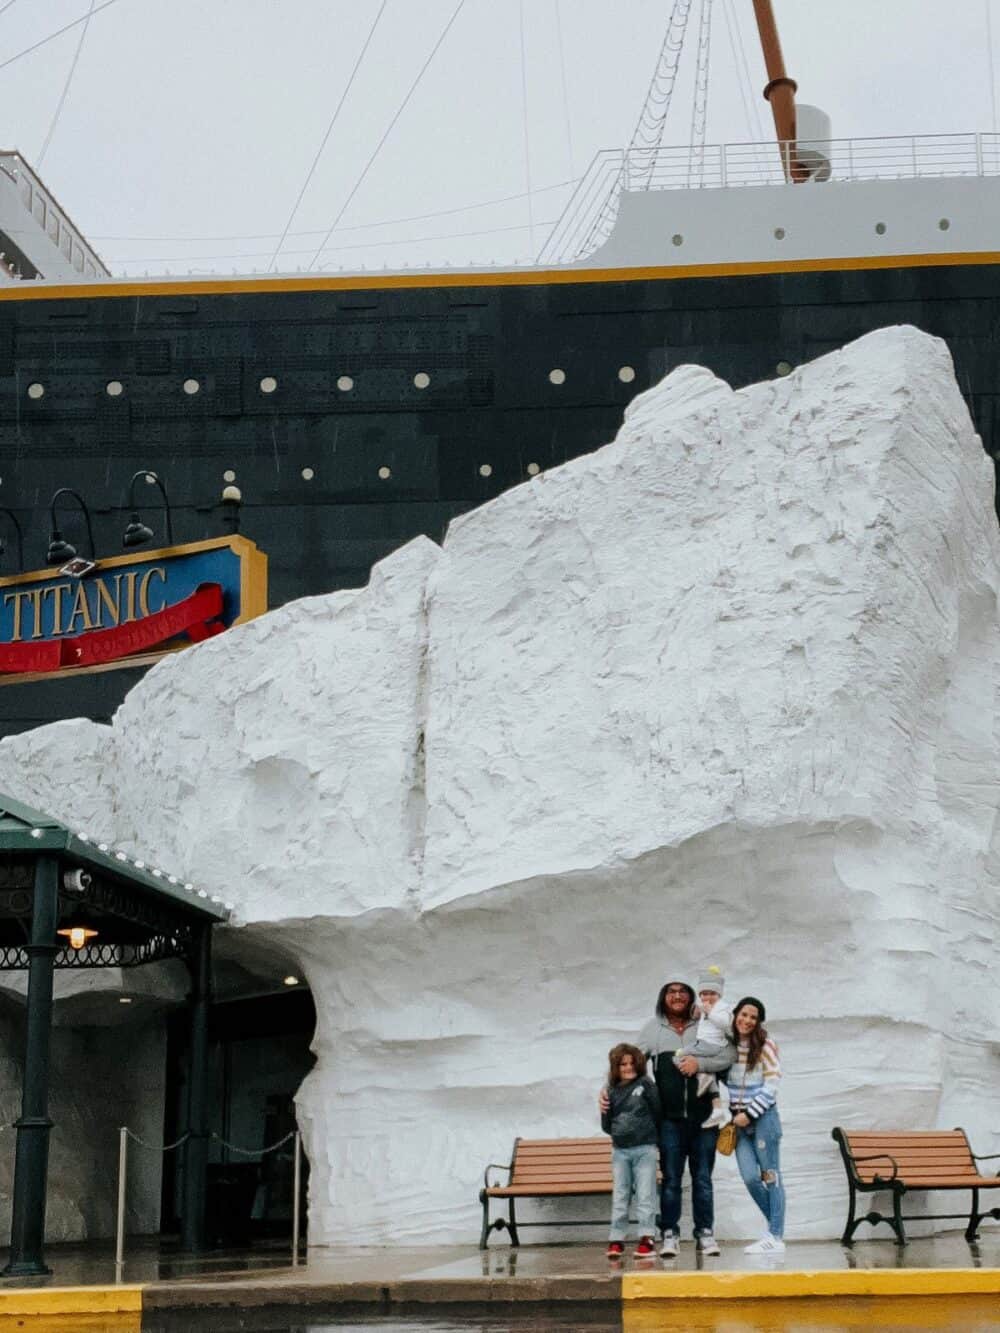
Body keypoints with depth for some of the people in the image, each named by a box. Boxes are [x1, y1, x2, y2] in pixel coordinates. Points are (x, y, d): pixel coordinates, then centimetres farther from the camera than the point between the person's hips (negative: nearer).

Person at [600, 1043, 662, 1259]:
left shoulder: (646, 1085, -3)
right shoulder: (612, 1091, 7)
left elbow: (657, 1113, 1)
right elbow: (606, 1126, 13)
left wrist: (653, 1136, 5)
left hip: (645, 1148, -3)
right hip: (620, 1150, 3)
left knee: (645, 1195, -1)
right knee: (619, 1197, 7)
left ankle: (647, 1239, 2)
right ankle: (616, 1239, 11)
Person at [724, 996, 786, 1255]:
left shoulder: (765, 1046, -5)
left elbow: (772, 1085, -8)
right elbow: (724, 1080, 16)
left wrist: (750, 1114, -12)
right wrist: (734, 1115, 3)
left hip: (763, 1117, -4)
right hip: (739, 1120, 4)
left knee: (770, 1176, -1)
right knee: (750, 1178, -2)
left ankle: (776, 1237, 2)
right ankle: (775, 1226, 16)